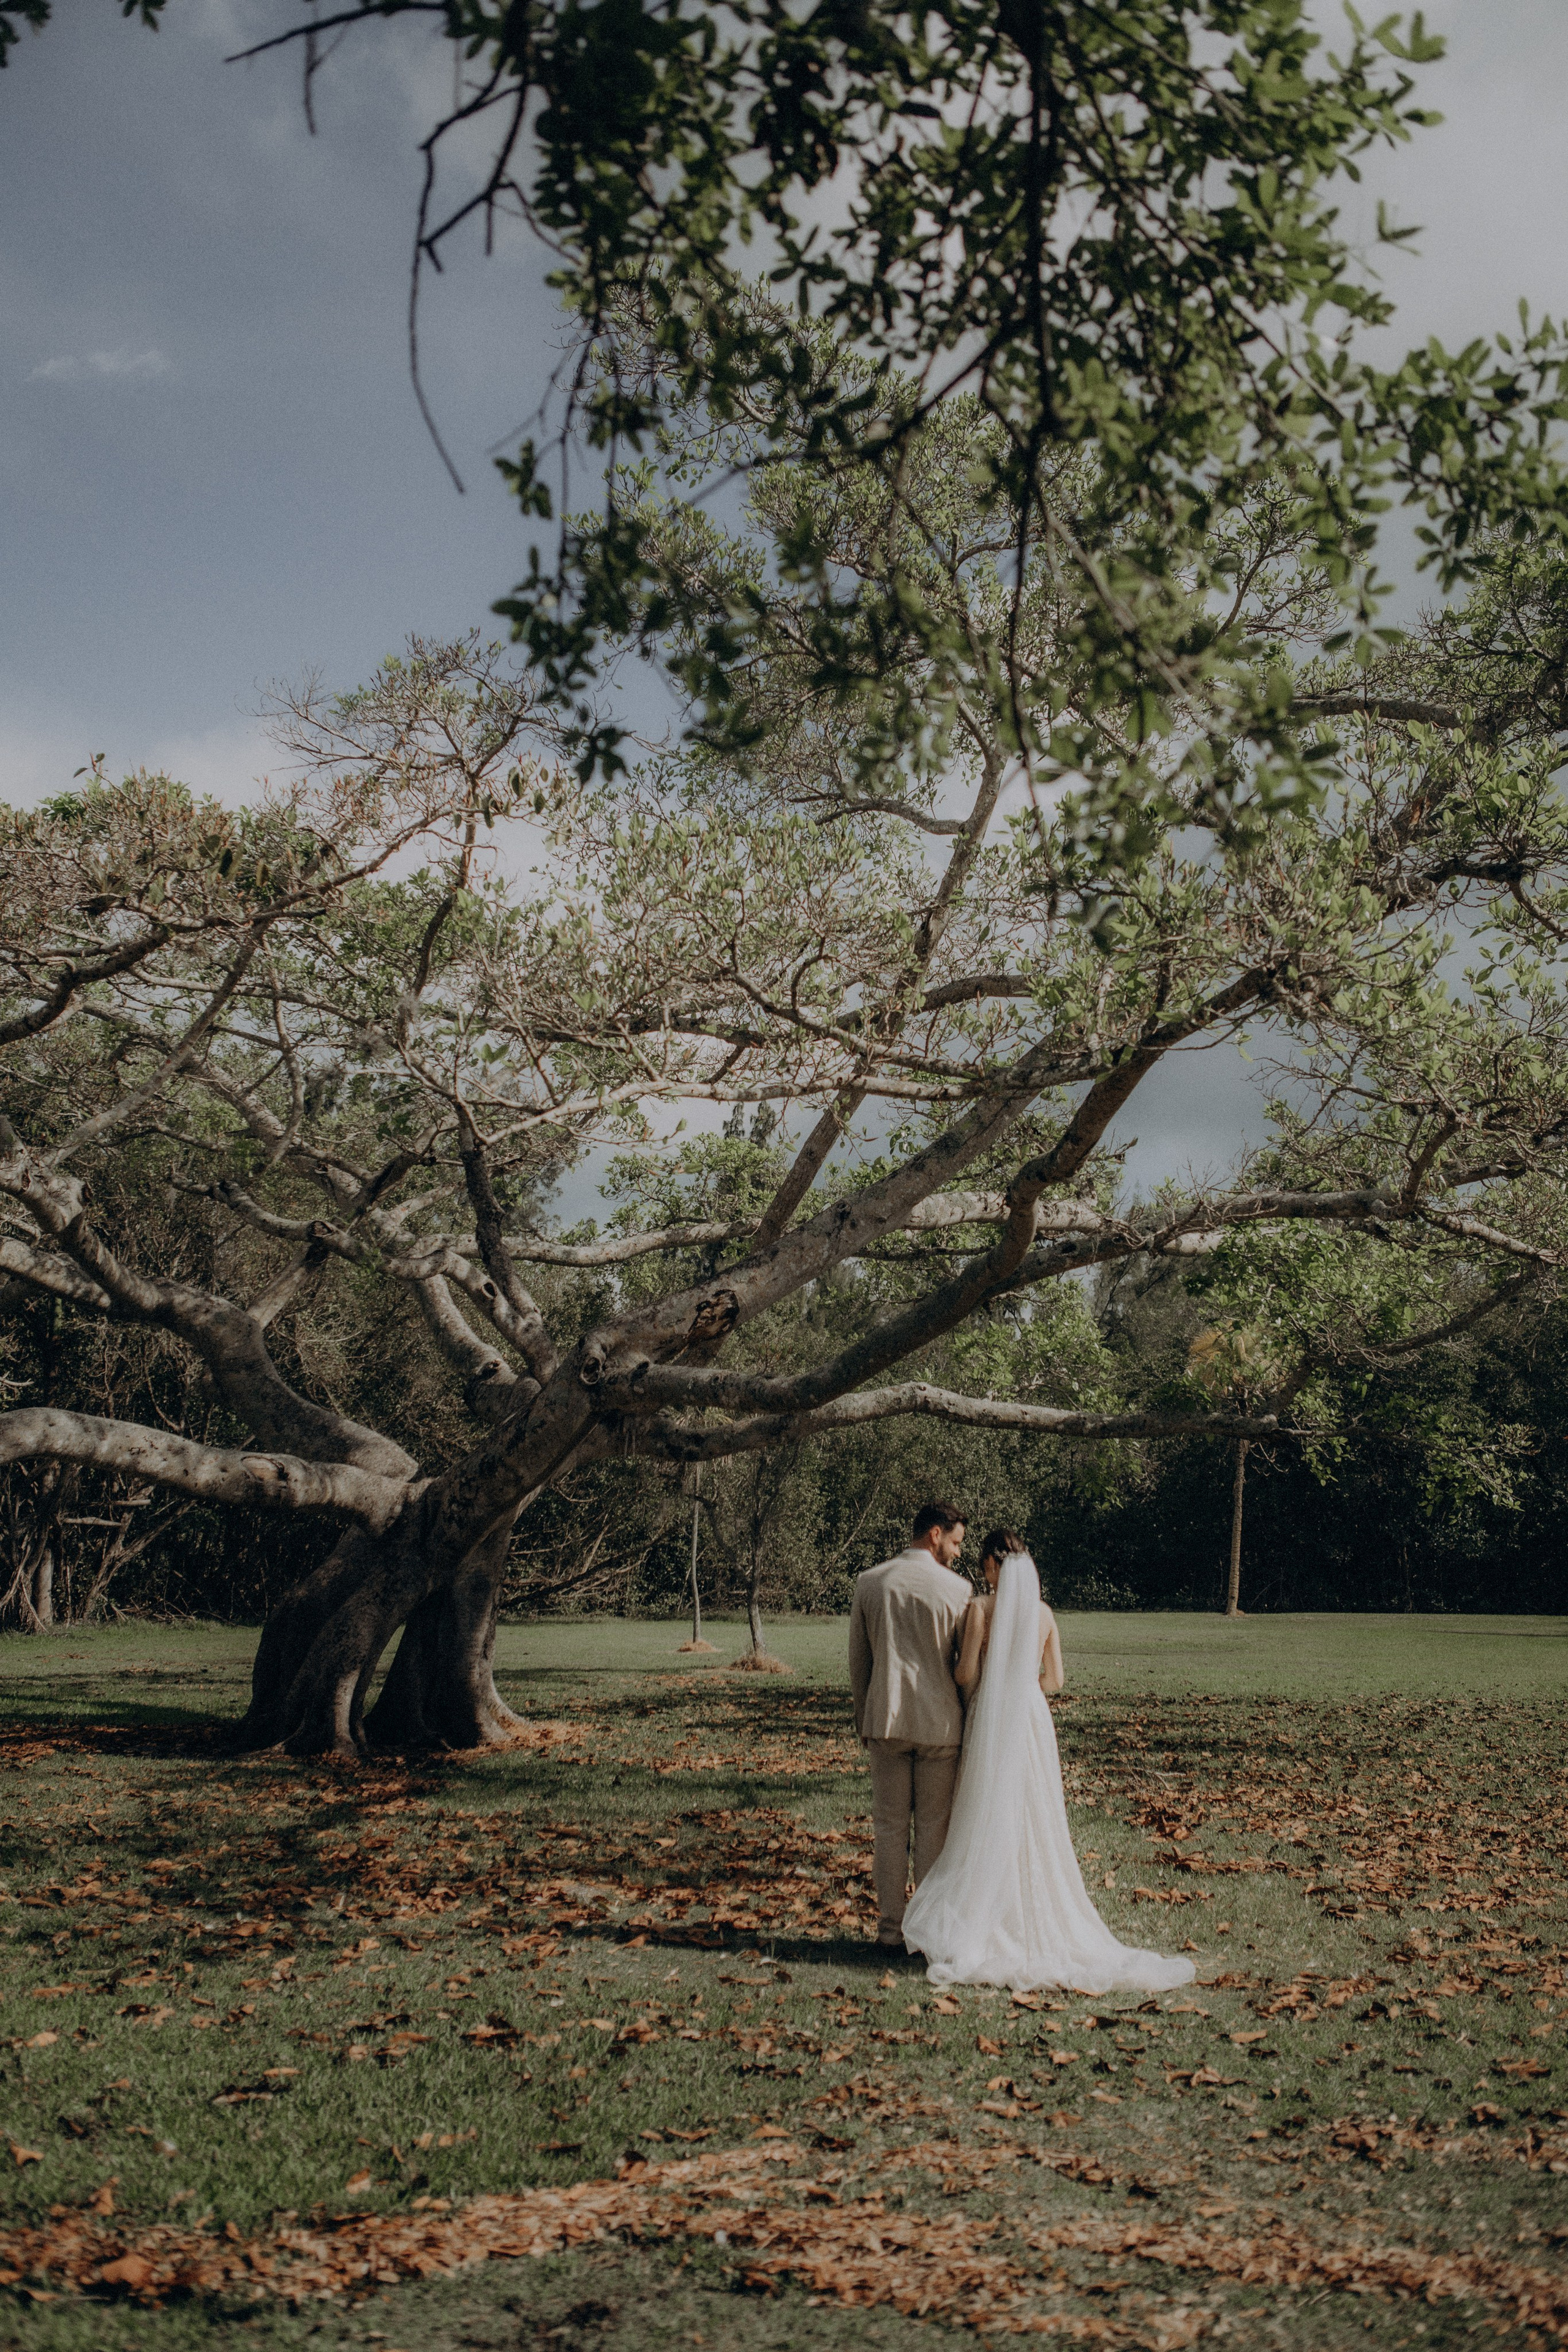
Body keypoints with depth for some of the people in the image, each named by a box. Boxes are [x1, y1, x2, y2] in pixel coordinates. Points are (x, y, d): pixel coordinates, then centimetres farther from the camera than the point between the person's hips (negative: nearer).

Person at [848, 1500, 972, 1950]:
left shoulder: (869, 1583, 2)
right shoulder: (957, 1588, -6)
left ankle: (891, 1928, 12)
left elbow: (858, 1659, 8)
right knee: (934, 1828, 7)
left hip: (885, 1720, 2)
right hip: (939, 1723, -2)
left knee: (890, 1826, 8)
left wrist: (863, 1719, 19)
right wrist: (971, 1721, 16)